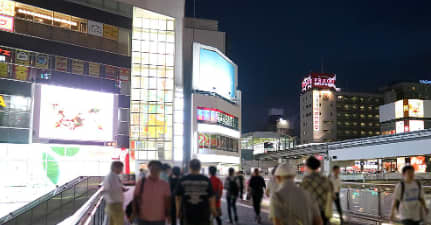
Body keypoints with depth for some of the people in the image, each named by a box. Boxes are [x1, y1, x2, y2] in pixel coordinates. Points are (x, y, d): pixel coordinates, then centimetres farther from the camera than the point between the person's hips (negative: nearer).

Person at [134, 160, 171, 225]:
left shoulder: (165, 184, -1)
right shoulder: (141, 183, -2)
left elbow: (168, 201, 2)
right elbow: (135, 198, 2)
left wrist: (168, 216, -1)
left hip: (159, 219, 0)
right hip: (143, 219, 0)